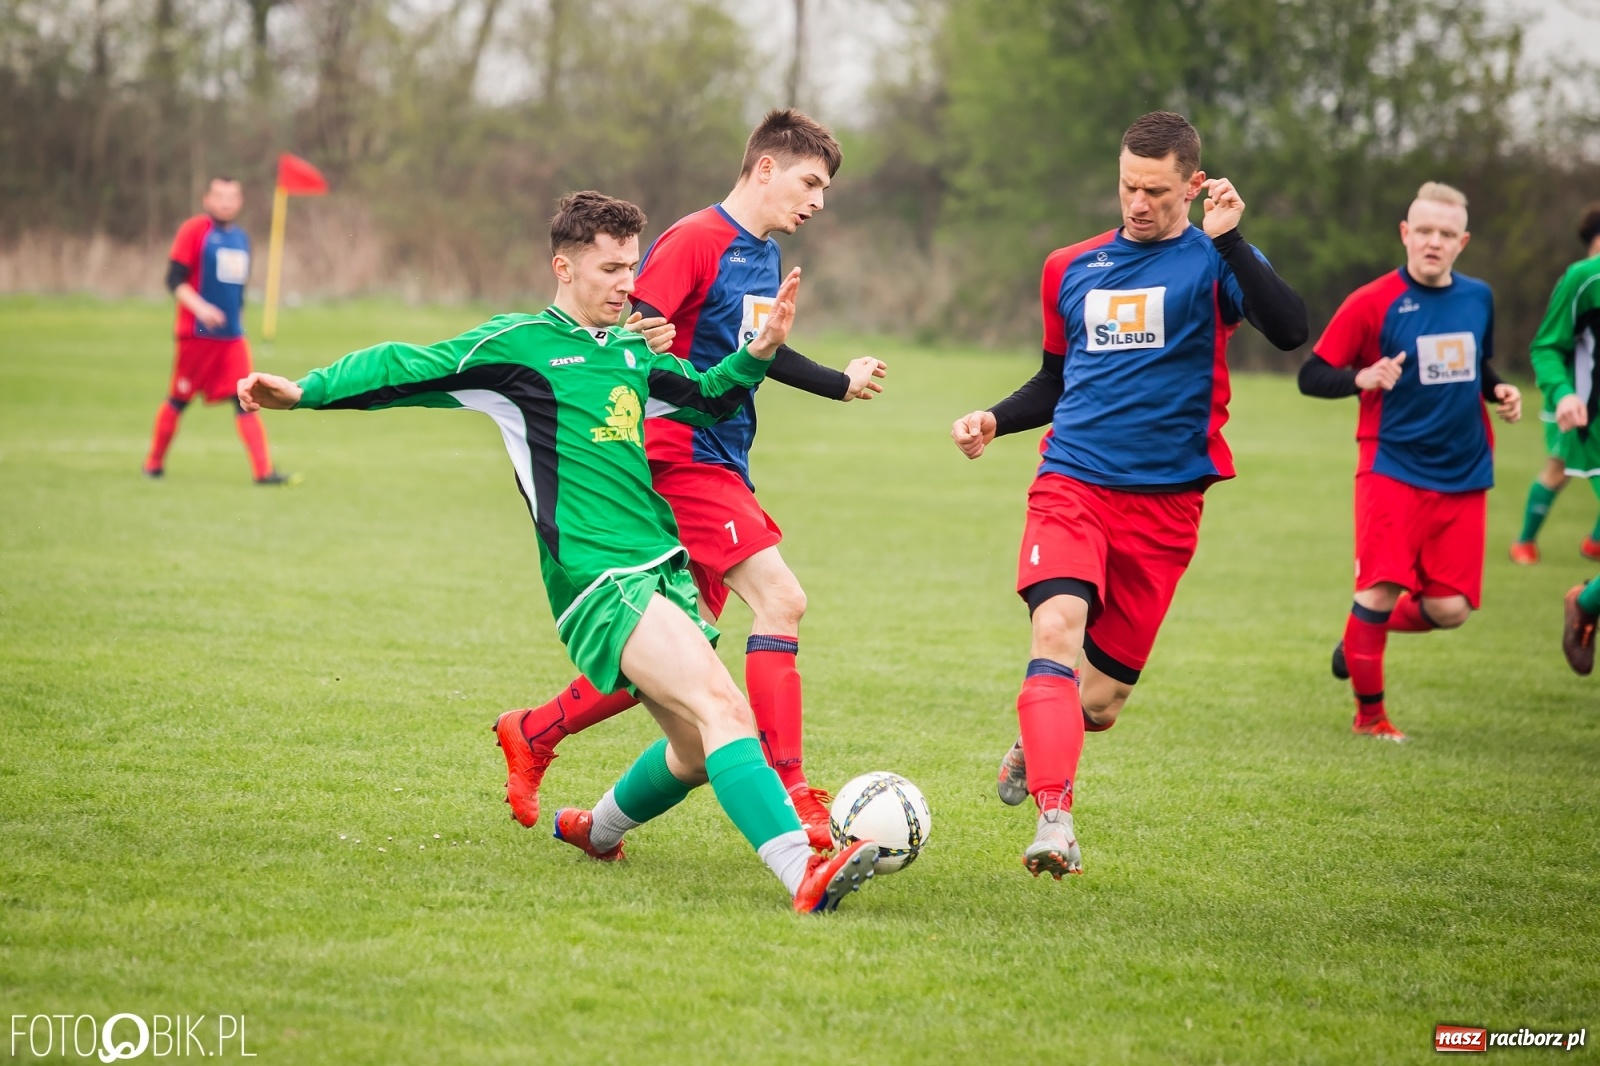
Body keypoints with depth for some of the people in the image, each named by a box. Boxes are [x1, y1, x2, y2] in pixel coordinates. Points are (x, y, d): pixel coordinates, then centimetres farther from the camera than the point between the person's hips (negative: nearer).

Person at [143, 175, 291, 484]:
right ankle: (154, 463, 21)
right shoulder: (194, 230, -7)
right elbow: (175, 279, -13)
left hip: (233, 336, 5)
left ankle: (263, 470, -10)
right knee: (178, 399, 5)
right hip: (196, 333, -5)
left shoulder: (241, 237, 13)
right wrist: (200, 308, -26)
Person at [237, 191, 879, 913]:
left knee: (701, 750, 9)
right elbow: (408, 370, -1)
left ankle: (594, 829, 37)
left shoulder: (629, 352, 19)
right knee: (720, 705, -25)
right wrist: (304, 390, -10)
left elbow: (708, 397, 32)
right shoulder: (518, 344, 0)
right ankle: (803, 873, -38)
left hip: (664, 571, 8)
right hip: (600, 583, -8)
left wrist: (760, 351, 13)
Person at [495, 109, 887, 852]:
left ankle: (532, 735, 23)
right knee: (780, 599, -18)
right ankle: (787, 792, -15)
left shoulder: (764, 256, 16)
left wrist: (840, 384, 39)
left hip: (724, 468, 10)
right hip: (684, 461, -10)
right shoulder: (695, 241, -13)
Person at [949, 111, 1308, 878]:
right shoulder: (1070, 269, 13)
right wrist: (995, 421, 9)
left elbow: (1290, 332, -19)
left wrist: (1228, 242, -27)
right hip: (1072, 482, 2)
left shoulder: (1212, 263, 0)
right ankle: (1054, 822, -31)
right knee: (1057, 628, -27)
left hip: (1163, 503, -2)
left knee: (1100, 700, 4)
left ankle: (1034, 746, 39)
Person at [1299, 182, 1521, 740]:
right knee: (1381, 590, -12)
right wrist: (1363, 377, -26)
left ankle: (1359, 637, 29)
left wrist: (1498, 390, 3)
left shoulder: (1478, 298, 7)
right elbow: (1311, 375, -7)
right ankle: (1370, 712, 9)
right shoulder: (1372, 303, -8)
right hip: (1393, 469, -5)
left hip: (1463, 476, 5)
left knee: (1450, 608, 0)